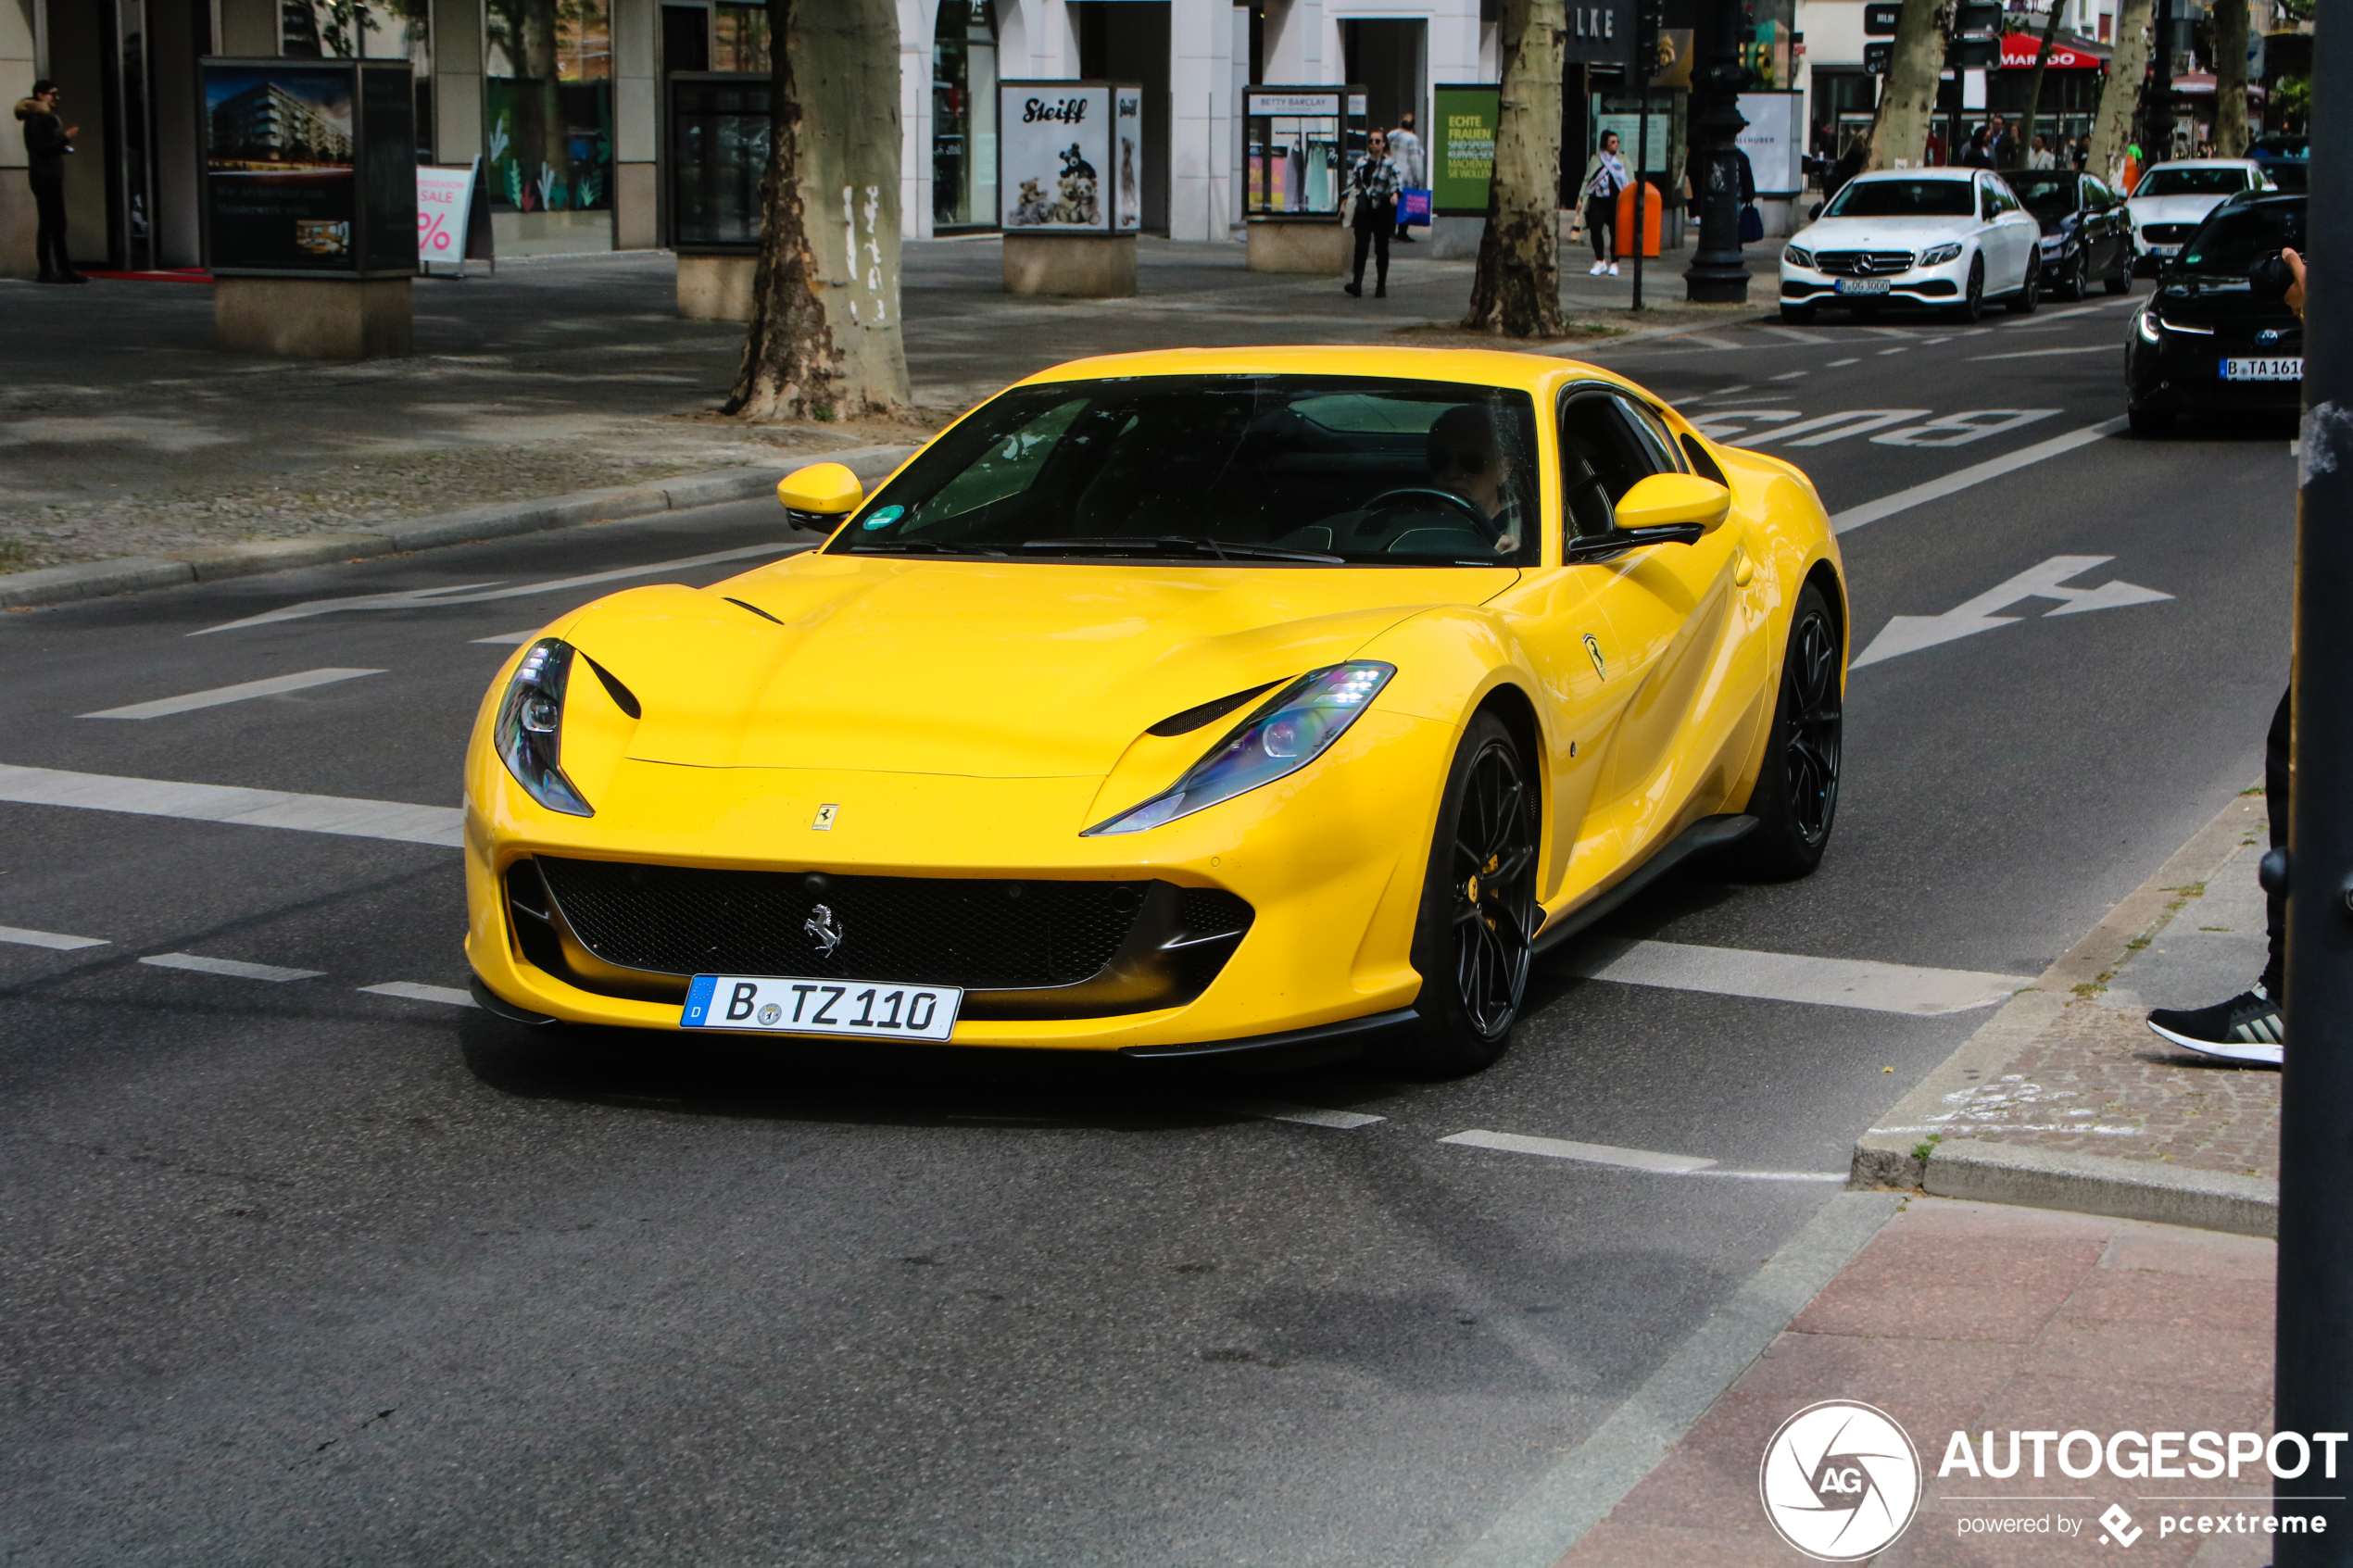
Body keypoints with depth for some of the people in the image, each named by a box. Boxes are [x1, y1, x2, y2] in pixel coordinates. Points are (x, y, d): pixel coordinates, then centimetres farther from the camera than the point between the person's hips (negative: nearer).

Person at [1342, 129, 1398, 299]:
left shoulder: (1390, 164, -2)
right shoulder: (1361, 162, 10)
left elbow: (1396, 181, -17)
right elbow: (1352, 181, 19)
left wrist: (1395, 194, -37)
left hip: (1382, 210, -2)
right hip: (1364, 210, 2)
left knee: (1381, 249, 5)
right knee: (1361, 245, -11)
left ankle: (1381, 286, 14)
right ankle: (1357, 284, -19)